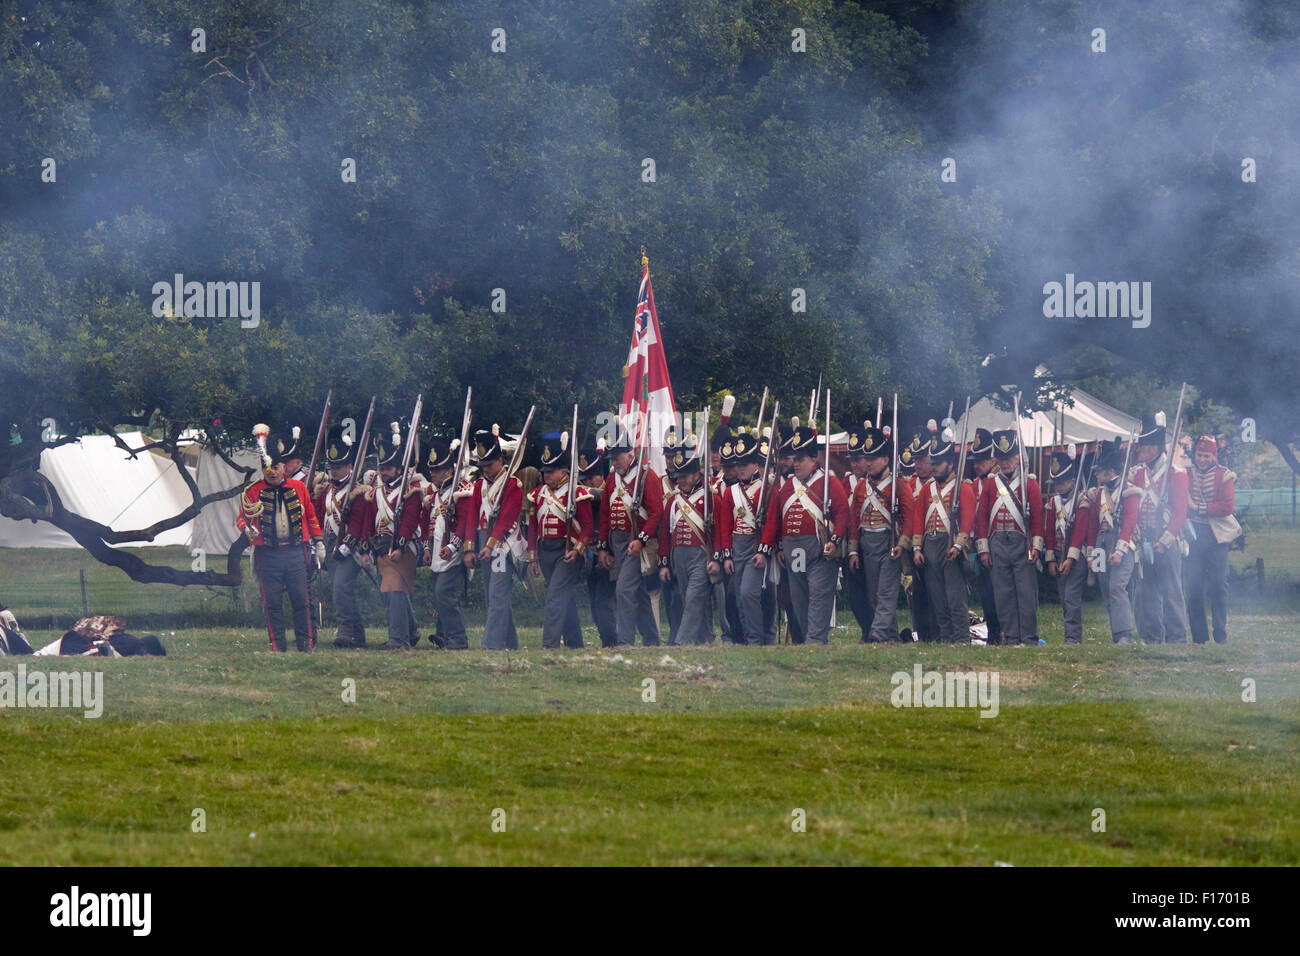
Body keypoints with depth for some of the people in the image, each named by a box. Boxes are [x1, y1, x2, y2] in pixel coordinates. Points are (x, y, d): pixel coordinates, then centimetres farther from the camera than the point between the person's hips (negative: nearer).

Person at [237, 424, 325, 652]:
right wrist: (248, 529, -20)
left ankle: (306, 643, 6)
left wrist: (318, 542, 15)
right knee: (272, 603, 0)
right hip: (267, 554, -1)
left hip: (295, 551, 1)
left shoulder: (298, 488, 8)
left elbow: (310, 516, 17)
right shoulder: (253, 492, 2)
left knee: (301, 599, 0)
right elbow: (241, 518, 2)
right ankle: (278, 646, 6)